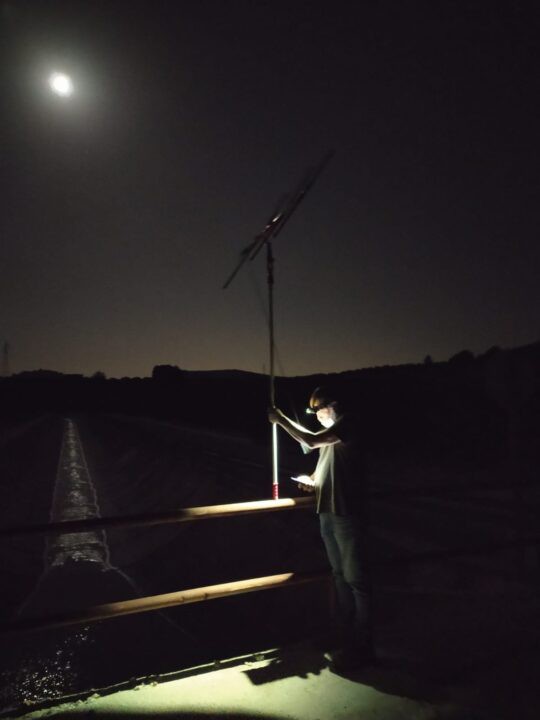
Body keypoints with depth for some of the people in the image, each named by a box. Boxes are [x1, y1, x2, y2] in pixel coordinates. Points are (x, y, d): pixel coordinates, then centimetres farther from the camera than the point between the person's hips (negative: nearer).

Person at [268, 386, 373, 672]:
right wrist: (314, 485, 7)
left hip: (346, 514, -9)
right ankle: (348, 642, 26)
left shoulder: (348, 423, -10)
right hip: (328, 514, 9)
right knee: (340, 578, 15)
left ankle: (363, 648, 12)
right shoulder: (332, 433, 17)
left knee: (356, 580, 1)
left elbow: (311, 441, -23)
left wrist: (281, 419, -15)